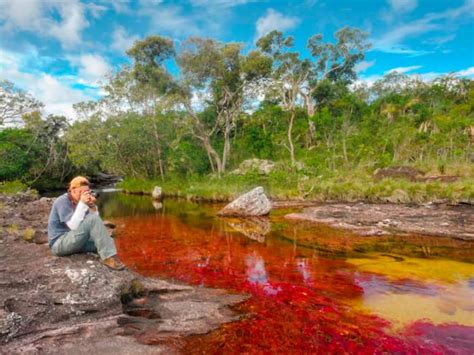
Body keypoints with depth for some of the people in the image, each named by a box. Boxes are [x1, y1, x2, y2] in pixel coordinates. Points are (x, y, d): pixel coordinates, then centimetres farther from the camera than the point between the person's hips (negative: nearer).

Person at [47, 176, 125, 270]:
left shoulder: (79, 202, 8)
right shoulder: (62, 201, -14)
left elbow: (94, 226, -1)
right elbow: (74, 226, -26)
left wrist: (92, 206, -15)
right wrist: (82, 204, -26)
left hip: (74, 241, 8)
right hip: (59, 244, -8)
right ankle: (108, 257, -27)